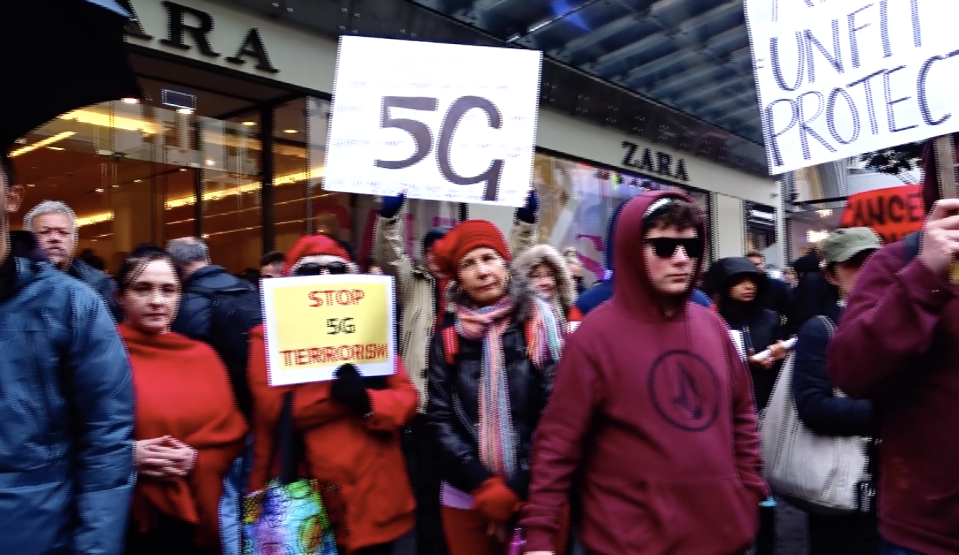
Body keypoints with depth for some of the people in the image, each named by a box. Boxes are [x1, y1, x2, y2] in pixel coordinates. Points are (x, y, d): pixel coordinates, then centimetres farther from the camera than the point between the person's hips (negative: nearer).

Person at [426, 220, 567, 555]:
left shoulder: (541, 322, -5)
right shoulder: (448, 334, 1)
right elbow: (439, 416, -1)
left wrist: (515, 487, -10)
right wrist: (484, 485, -10)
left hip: (535, 494, -2)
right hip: (465, 496, 2)